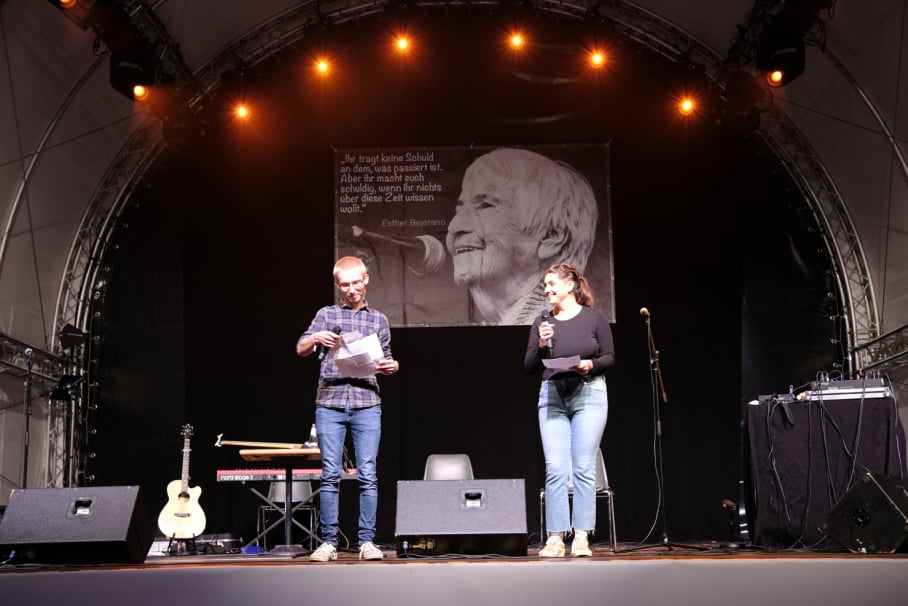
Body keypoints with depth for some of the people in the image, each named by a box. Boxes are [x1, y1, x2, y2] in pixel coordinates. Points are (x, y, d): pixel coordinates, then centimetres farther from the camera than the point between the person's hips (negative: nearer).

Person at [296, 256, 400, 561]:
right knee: (330, 475, 0)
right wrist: (315, 338, -20)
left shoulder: (379, 319, 16)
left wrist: (392, 366, -5)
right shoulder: (326, 314, 11)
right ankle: (328, 542, 6)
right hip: (330, 403, -1)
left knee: (368, 475, -3)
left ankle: (367, 541, 1)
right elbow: (301, 350, 3)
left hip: (367, 403, 1)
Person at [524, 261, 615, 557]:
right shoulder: (542, 322, 8)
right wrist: (541, 345, -10)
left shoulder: (595, 317, 2)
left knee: (584, 468, -2)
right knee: (555, 470, -3)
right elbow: (529, 366, 8)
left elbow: (609, 357, 3)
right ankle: (555, 538, 2)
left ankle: (581, 538, 4)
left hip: (589, 395, -2)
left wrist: (591, 364, -16)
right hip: (552, 397, 2)